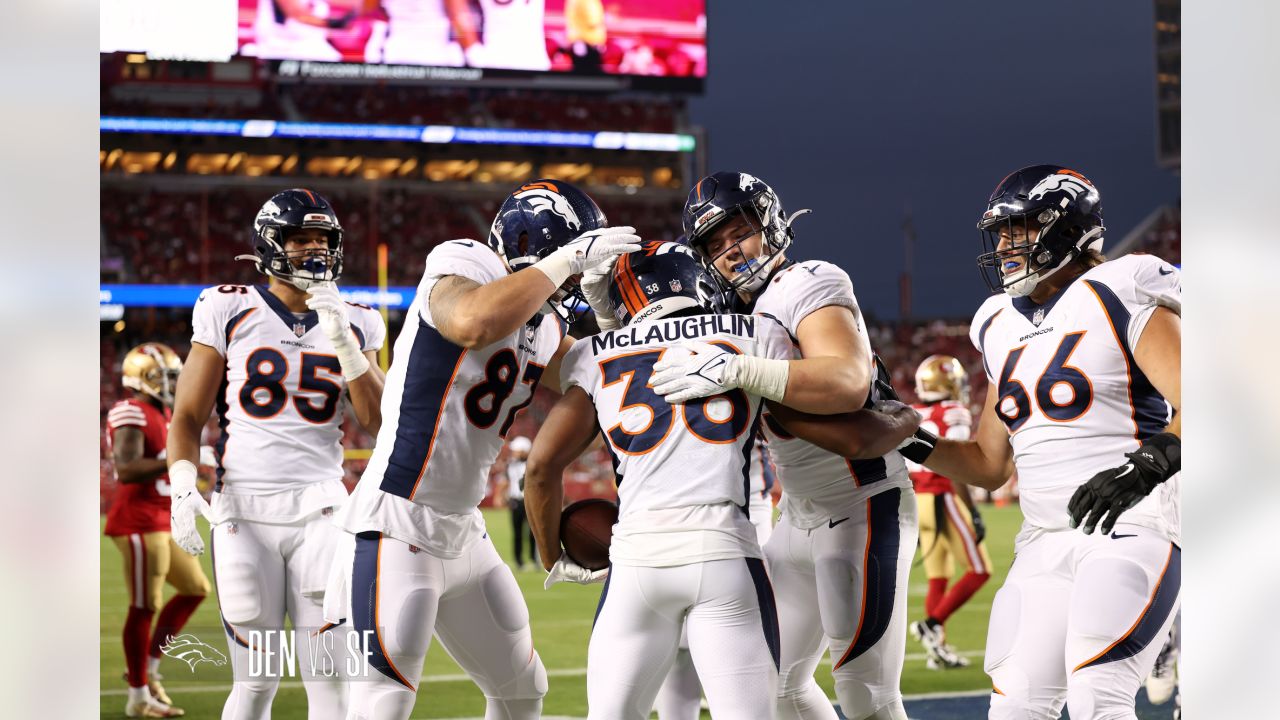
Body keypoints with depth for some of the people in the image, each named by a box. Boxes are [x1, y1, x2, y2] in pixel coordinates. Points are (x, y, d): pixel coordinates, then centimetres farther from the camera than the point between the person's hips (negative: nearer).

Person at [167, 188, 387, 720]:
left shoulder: (353, 325, 9)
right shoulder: (230, 312, 1)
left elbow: (378, 423, 0)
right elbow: (188, 416, 4)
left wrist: (344, 345, -10)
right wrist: (183, 486, -12)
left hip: (319, 509, 2)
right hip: (244, 510, -2)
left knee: (329, 676, -4)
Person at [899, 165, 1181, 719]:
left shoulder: (1120, 300, -6)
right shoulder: (1003, 330, 15)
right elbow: (990, 465, 21)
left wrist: (1149, 462, -30)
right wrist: (911, 442, 7)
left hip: (1132, 525, -7)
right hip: (1047, 543, 7)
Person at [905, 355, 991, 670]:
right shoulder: (954, 415, -10)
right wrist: (973, 512, -16)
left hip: (918, 502, 7)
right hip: (945, 501, -7)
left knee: (938, 579, 14)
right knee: (979, 571, 3)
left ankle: (938, 649, 11)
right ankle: (932, 625, -8)